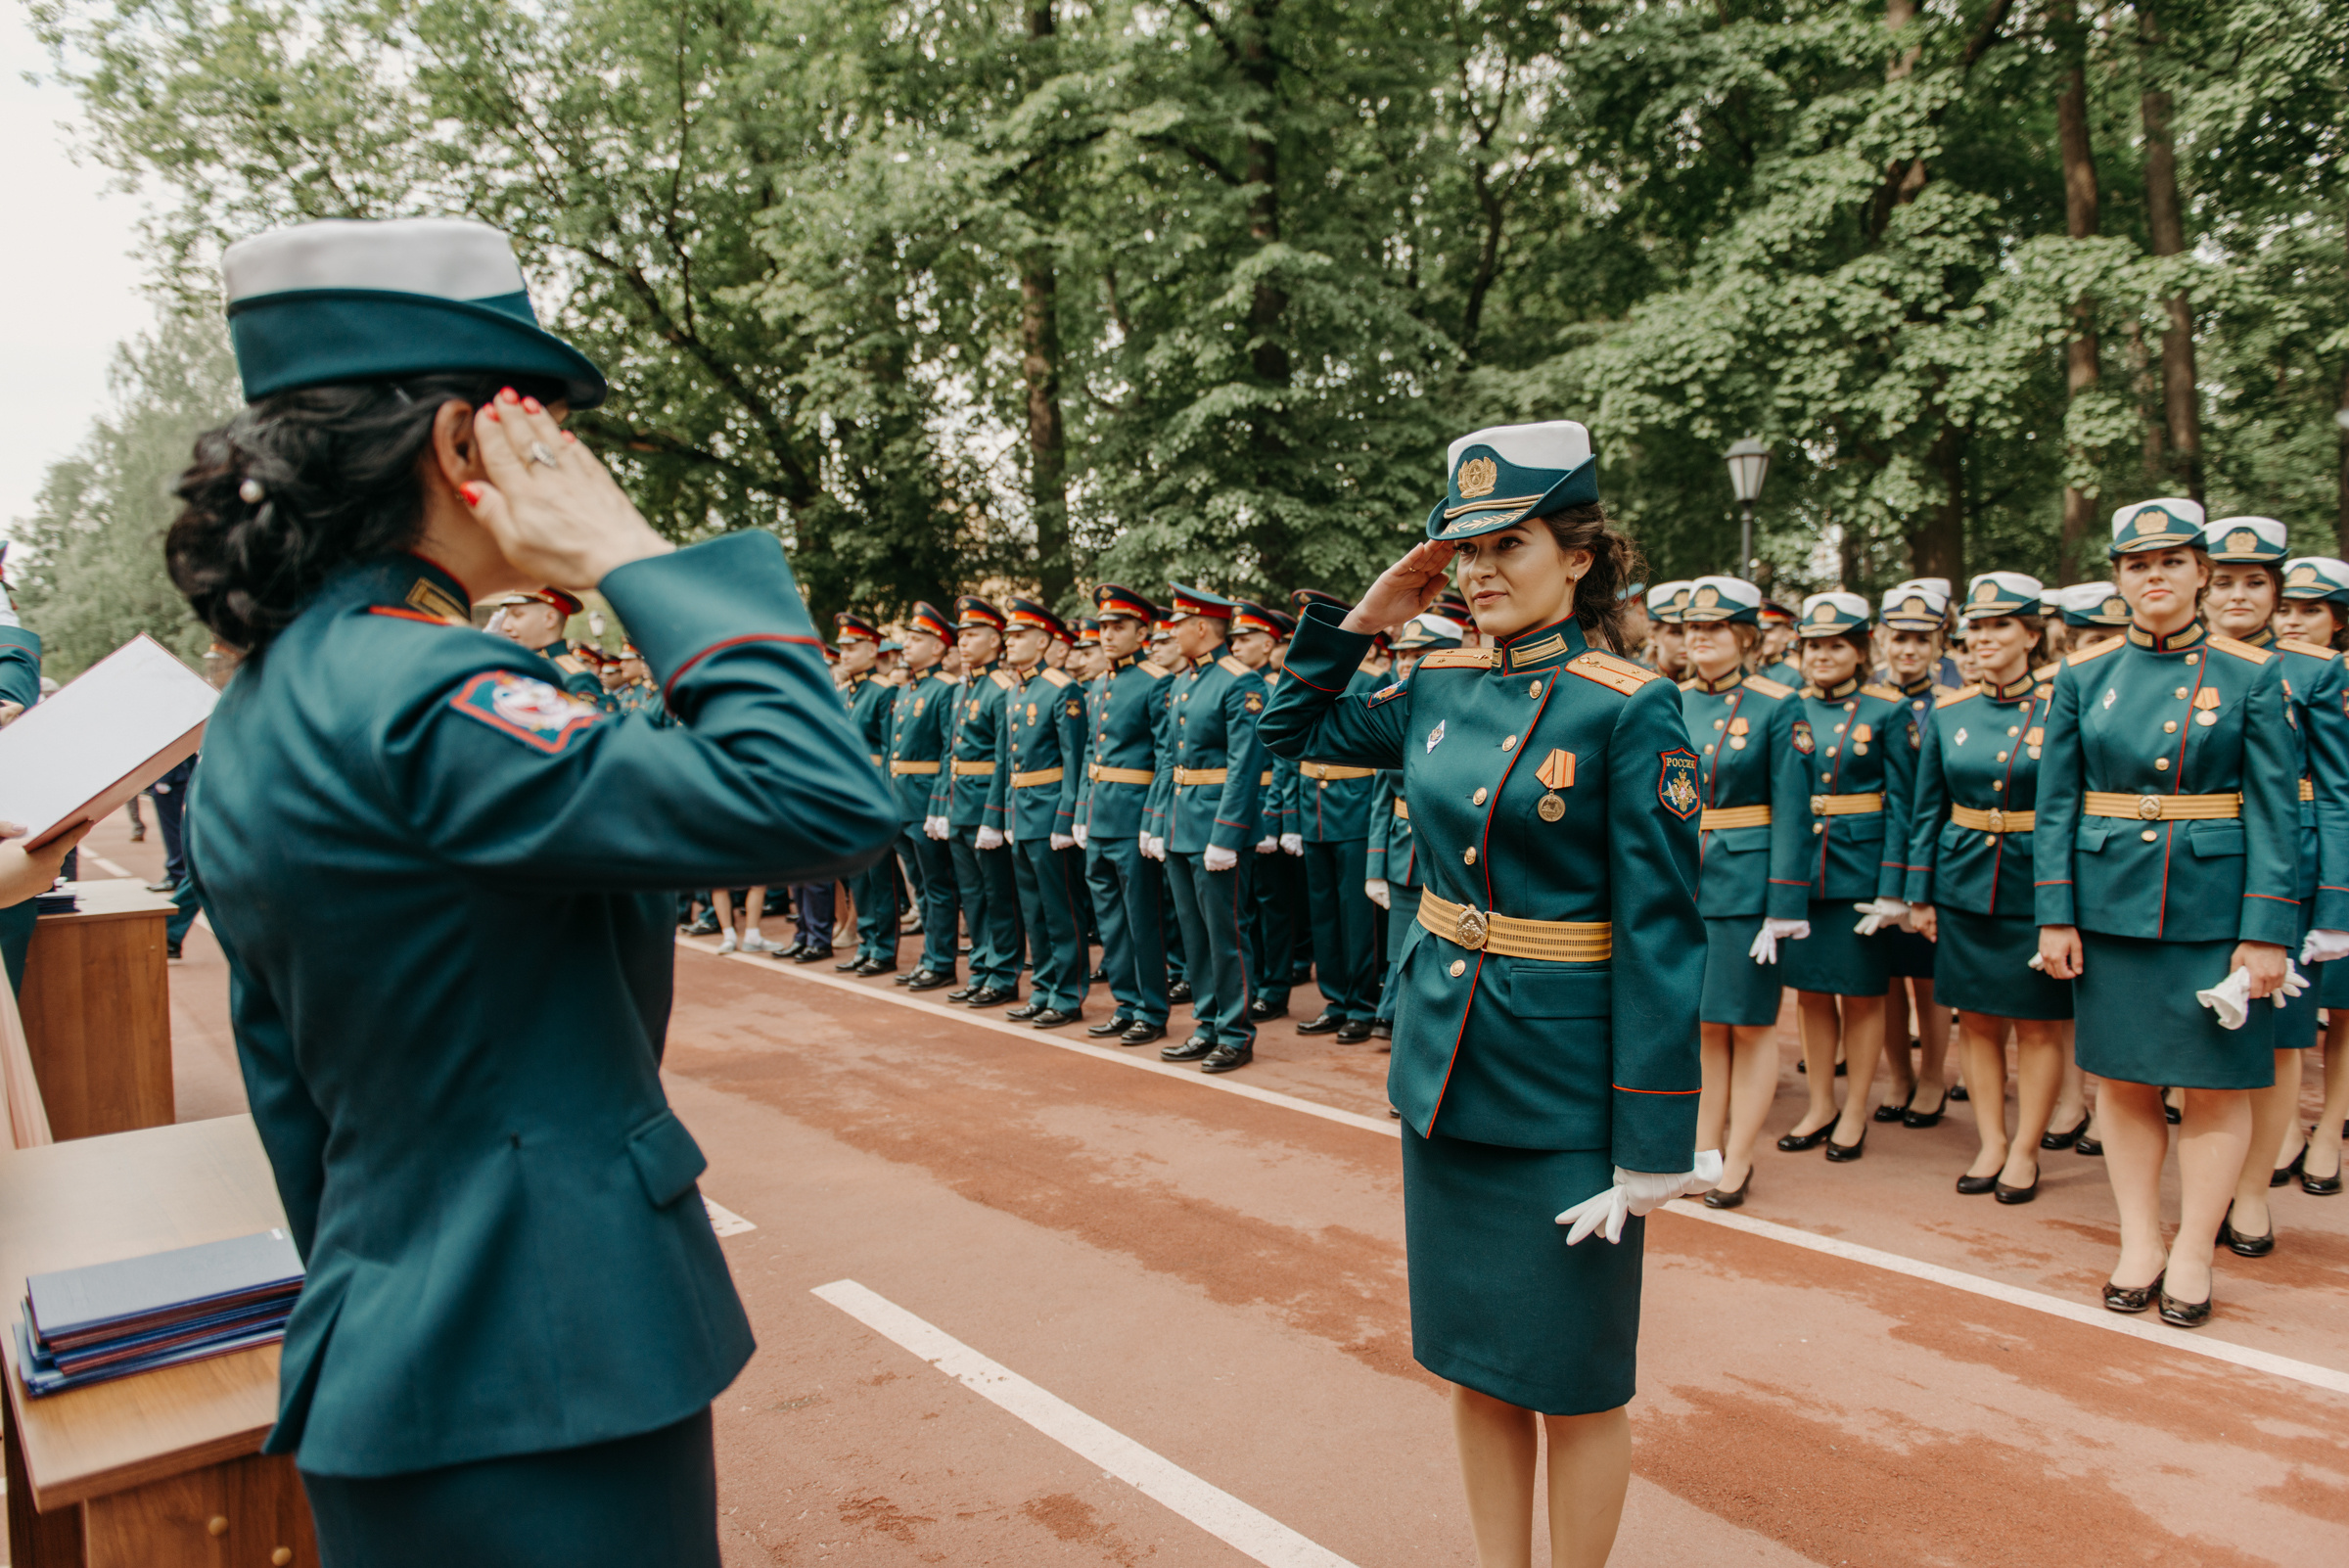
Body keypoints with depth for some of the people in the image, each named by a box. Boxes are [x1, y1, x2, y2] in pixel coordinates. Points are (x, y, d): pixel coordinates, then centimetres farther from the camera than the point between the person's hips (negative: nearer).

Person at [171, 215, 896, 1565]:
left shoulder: (260, 712, 6)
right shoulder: (415, 699, -24)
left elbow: (291, 1090, 14)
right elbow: (827, 805, -33)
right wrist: (633, 555, -21)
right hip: (538, 1391, -9)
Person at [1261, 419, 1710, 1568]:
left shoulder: (1629, 710, -14)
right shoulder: (1441, 687, 3)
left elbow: (1660, 935, -14)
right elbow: (1295, 729, 18)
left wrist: (1653, 1149, -15)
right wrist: (1363, 619, 4)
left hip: (1562, 1086, -6)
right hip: (1443, 1067, 6)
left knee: (1573, 1378, 11)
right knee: (1474, 1356, 18)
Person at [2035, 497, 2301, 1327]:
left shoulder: (2251, 674, -3)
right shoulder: (2084, 675, 3)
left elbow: (2276, 812, -4)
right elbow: (2056, 803, 3)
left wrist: (2268, 932, -10)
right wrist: (2056, 915, -2)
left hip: (2214, 909, -2)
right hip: (2111, 906, 2)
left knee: (2216, 1084, 5)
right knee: (2123, 1078, 9)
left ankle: (2193, 1253, 20)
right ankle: (2138, 1243, 23)